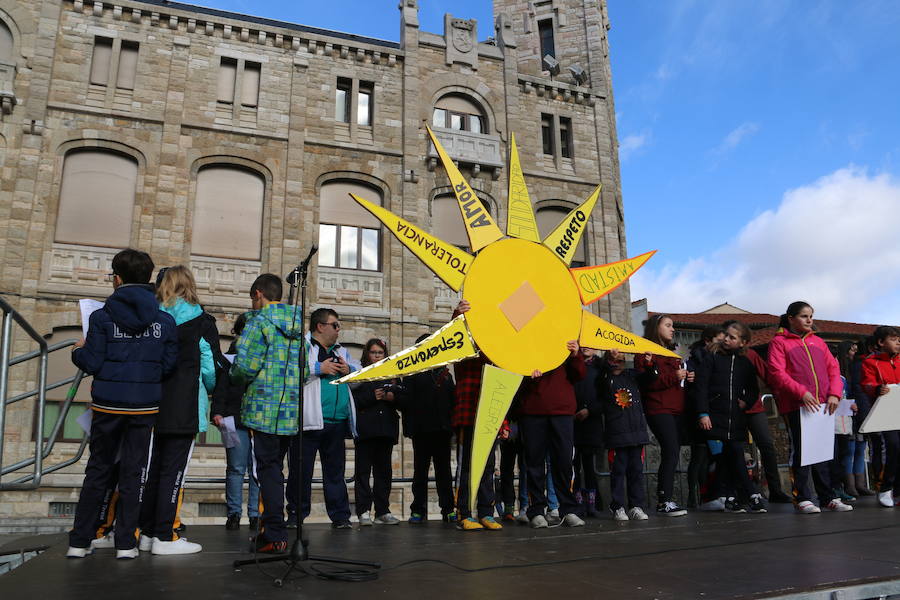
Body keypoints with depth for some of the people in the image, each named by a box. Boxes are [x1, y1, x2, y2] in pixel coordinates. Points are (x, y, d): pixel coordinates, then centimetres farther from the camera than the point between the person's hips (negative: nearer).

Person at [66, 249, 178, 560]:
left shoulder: (102, 317, -7)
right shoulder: (165, 321, -1)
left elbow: (92, 363, -8)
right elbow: (168, 365, -1)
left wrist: (79, 351, 13)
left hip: (108, 405, -1)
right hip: (145, 406, 1)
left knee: (98, 470, 12)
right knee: (133, 472, 8)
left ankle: (79, 542, 17)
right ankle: (126, 543, 11)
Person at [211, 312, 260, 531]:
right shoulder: (232, 355, 4)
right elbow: (220, 385, 0)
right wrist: (217, 412, -11)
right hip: (237, 420, -2)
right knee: (236, 468, 3)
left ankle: (255, 515, 11)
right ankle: (234, 513, 14)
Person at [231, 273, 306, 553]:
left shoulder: (259, 323, -9)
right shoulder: (298, 326, 13)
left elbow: (245, 368, -14)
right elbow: (304, 370, 13)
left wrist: (237, 379, 7)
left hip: (263, 410, -7)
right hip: (292, 412, 7)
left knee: (266, 470, 0)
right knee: (274, 469, 16)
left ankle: (275, 534, 2)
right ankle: (271, 528, 23)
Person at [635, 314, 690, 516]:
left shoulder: (671, 353, 26)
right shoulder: (647, 352, -2)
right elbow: (644, 382, -15)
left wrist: (686, 377, 14)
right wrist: (673, 377, -15)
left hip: (677, 410, 8)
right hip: (659, 410, -8)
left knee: (671, 455, 5)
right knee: (671, 453, -16)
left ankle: (663, 499, 10)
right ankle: (665, 501, -12)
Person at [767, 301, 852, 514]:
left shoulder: (818, 342, 18)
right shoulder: (779, 342, 1)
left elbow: (833, 368, 13)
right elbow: (777, 373, -9)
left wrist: (834, 394, -3)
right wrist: (801, 392, -19)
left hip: (822, 405, 5)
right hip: (796, 406, -5)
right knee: (800, 451, -2)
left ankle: (828, 498, 17)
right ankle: (802, 498, 5)